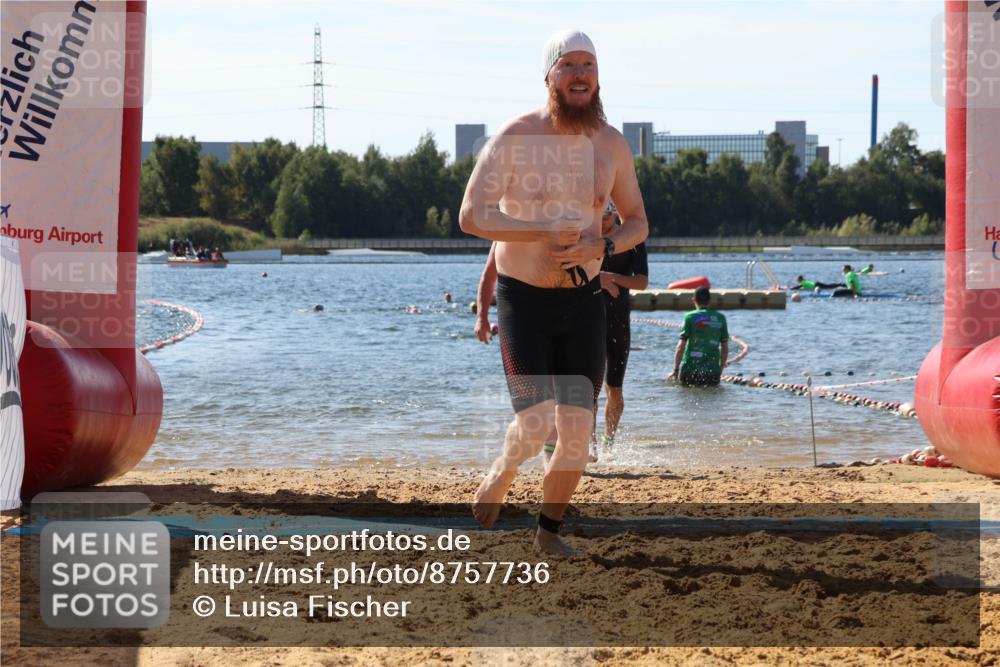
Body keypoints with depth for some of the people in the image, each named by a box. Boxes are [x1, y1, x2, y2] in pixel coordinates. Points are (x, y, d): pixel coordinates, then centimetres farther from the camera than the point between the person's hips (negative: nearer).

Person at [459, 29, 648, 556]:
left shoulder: (611, 144, 2)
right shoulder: (515, 138, -11)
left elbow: (637, 222, 12)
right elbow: (471, 217, -16)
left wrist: (600, 245, -10)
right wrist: (547, 231, -22)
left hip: (583, 299, 4)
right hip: (523, 298, -4)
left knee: (577, 432, 2)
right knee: (535, 426, -15)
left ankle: (549, 529, 25)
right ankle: (500, 474, 19)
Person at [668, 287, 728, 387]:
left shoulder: (690, 317, -1)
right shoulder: (720, 318, 9)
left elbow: (681, 347, -4)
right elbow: (725, 349, 12)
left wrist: (675, 370, 2)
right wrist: (720, 370, 23)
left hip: (691, 369, -2)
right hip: (713, 371, 2)